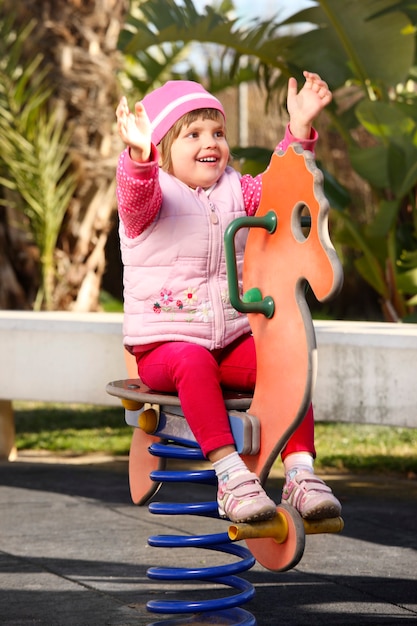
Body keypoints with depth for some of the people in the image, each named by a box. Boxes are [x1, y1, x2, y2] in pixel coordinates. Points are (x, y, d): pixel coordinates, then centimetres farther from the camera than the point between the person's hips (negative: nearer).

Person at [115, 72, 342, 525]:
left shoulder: (235, 192, 13)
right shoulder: (152, 197, -5)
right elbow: (136, 195, -28)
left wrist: (300, 127, -14)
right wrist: (139, 154, -51)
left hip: (232, 342, 5)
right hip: (163, 346, -5)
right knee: (193, 362, -37)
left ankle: (300, 472, -22)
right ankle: (230, 475, -41)